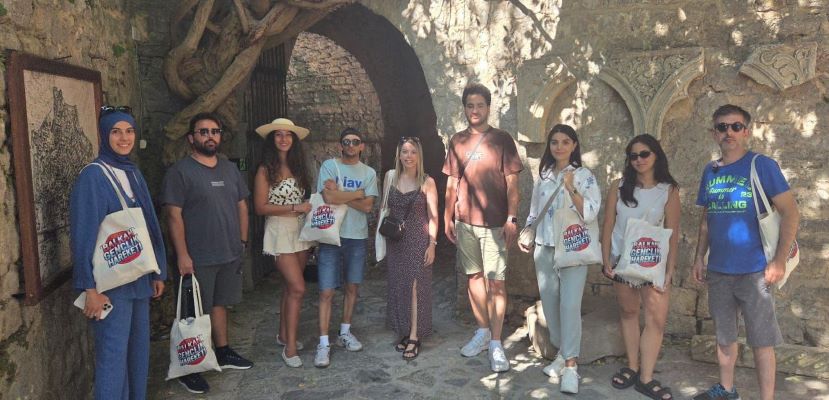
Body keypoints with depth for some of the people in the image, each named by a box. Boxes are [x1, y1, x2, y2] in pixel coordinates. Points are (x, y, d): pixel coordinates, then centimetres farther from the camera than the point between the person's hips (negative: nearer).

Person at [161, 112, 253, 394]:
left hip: (230, 254, 6)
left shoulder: (230, 169, 9)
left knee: (220, 304, 18)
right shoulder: (180, 171, -9)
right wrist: (182, 255, -18)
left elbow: (242, 206, 15)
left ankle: (223, 353, 32)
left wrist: (243, 240, 10)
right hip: (198, 258, -6)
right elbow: (174, 215, -14)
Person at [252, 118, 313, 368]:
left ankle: (284, 335, 28)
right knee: (298, 288, -11)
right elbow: (260, 207, -11)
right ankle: (290, 346, -2)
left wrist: (310, 207, -3)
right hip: (279, 232, -6)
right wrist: (295, 208, -15)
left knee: (290, 287, 13)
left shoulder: (298, 167, 11)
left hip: (301, 231, 6)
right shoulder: (266, 170, -6)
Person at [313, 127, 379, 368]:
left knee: (353, 287, 13)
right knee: (327, 291, -4)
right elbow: (329, 197, -17)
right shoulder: (329, 166, -3)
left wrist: (339, 195, -12)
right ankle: (324, 344, 3)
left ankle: (345, 333, 29)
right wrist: (358, 193, -7)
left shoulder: (369, 173, 7)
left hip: (357, 237, 4)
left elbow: (367, 206, -5)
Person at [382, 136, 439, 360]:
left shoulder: (427, 182, -4)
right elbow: (385, 208, 11)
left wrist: (432, 244, -9)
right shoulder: (390, 176, 4)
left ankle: (414, 338, 2)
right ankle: (405, 332, 21)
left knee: (416, 287, -4)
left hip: (418, 240, -3)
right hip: (395, 241, 4)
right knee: (398, 286, 8)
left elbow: (433, 216, -3)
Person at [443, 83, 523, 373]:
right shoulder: (457, 141, 10)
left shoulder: (502, 139, 0)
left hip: (494, 222, -4)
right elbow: (452, 182, 13)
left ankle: (496, 344, 1)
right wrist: (447, 218, 11)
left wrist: (511, 218, -11)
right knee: (474, 276, 12)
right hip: (465, 221, 4)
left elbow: (511, 182, -3)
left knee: (496, 281, -4)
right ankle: (482, 331, 26)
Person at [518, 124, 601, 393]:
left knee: (570, 305, -11)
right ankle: (562, 353, 23)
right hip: (544, 249, 5)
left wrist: (570, 188, -20)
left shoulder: (585, 176, -3)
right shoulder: (543, 176, 11)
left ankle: (571, 364, -3)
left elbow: (590, 214, -12)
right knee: (550, 303, 8)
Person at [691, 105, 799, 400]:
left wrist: (780, 261, -14)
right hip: (718, 270, 5)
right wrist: (699, 257, 9)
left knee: (761, 340, 3)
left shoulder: (762, 166, -8)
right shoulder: (710, 171, 7)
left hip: (754, 270, -5)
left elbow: (791, 213, -10)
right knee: (724, 335, 17)